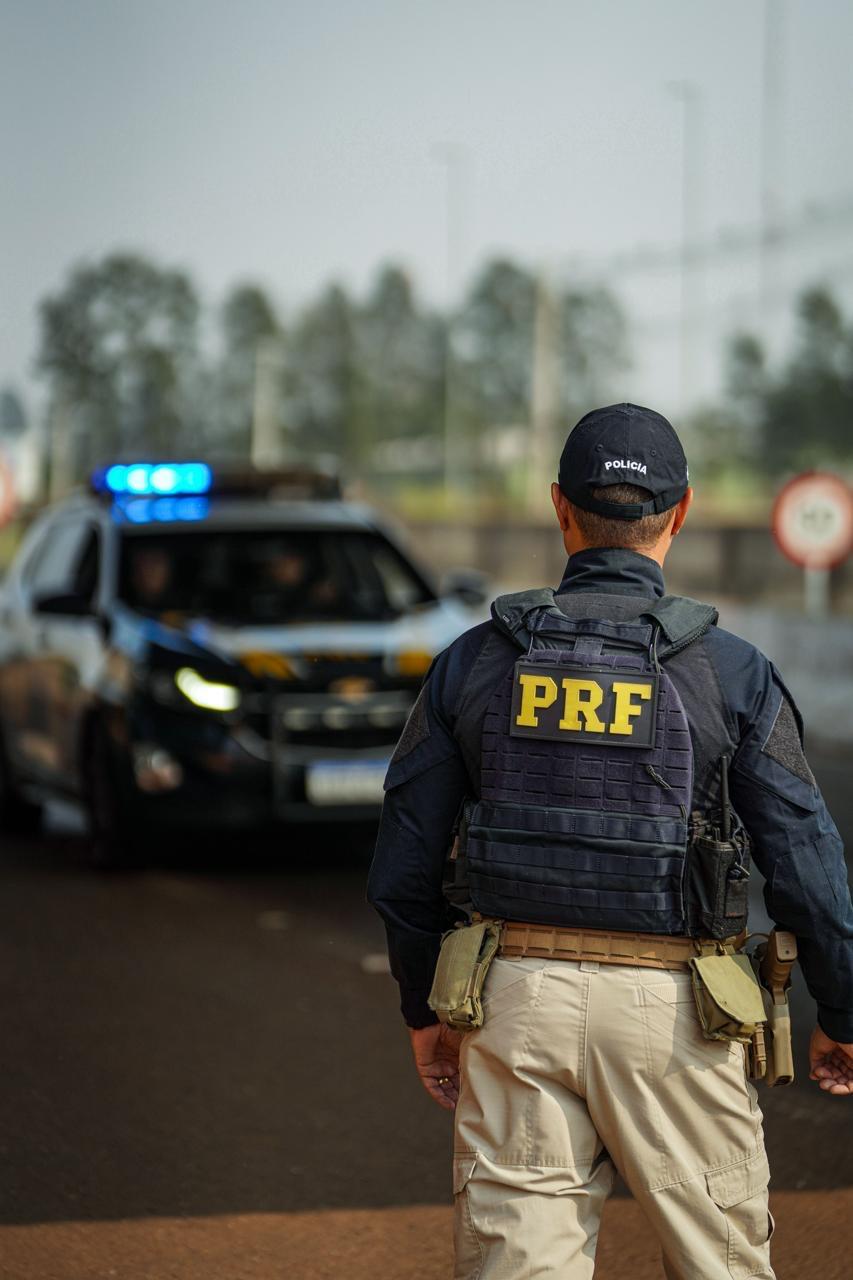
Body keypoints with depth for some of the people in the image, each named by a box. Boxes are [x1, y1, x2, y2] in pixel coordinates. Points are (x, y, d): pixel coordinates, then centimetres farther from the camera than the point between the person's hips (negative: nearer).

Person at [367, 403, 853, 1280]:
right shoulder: (730, 672, -4)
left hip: (516, 1004, 2)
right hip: (671, 1010, -2)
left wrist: (423, 1009, 19)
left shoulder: (473, 661, 2)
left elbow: (403, 869, 6)